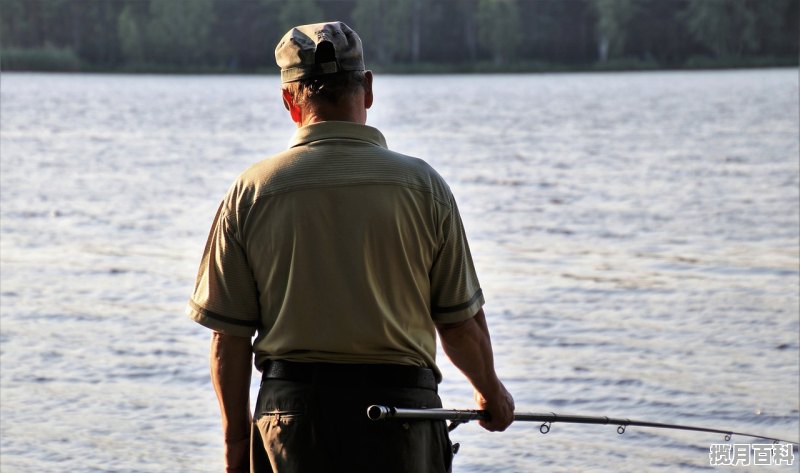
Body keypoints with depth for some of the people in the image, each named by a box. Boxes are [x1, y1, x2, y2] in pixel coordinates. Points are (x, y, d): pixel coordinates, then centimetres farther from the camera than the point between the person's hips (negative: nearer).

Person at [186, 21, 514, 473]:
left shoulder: (251, 191, -1)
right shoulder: (423, 185, -2)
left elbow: (229, 335, 1)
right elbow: (460, 322, 2)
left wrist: (236, 436, 12)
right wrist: (491, 393, 21)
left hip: (291, 406, 1)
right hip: (401, 401, -1)